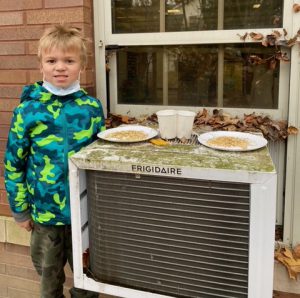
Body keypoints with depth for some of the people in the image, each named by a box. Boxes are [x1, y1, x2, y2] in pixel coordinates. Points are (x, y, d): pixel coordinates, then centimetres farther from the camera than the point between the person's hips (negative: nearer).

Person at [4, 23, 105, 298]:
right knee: (49, 276, 21)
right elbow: (13, 162, -3)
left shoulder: (92, 108, -5)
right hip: (44, 211, 0)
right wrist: (20, 208, 0)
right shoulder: (28, 109, -9)